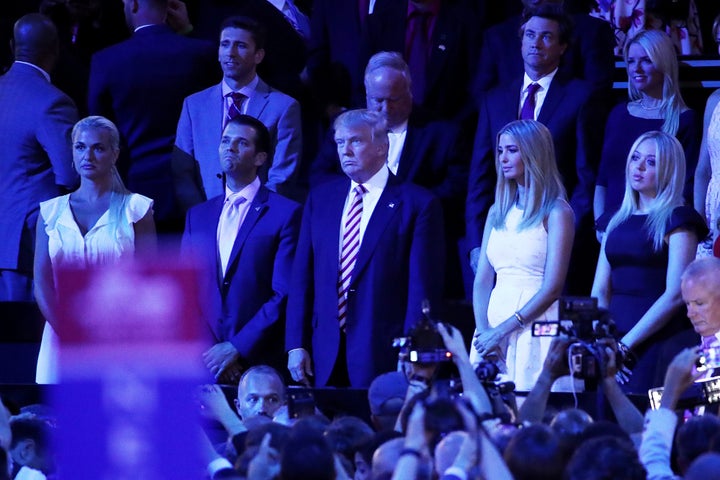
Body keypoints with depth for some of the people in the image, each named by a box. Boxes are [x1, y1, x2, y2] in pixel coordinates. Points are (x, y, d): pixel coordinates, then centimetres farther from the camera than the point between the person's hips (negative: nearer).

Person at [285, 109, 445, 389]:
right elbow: (302, 278, 12)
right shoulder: (321, 199, 14)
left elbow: (424, 289, -5)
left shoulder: (418, 204, -1)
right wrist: (296, 345, 4)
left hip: (383, 358, -4)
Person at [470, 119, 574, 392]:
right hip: (494, 318, 6)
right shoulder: (498, 212, 15)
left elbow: (552, 287, -11)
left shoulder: (556, 213, -4)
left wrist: (503, 330, -14)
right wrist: (483, 330, -6)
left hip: (534, 325, -6)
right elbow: (482, 280, 10)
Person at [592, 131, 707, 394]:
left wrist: (626, 343, -16)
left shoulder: (677, 221, -3)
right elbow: (600, 291, 13)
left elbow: (675, 295, -13)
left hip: (658, 344, -6)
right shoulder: (616, 222, 17)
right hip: (615, 345, 6)